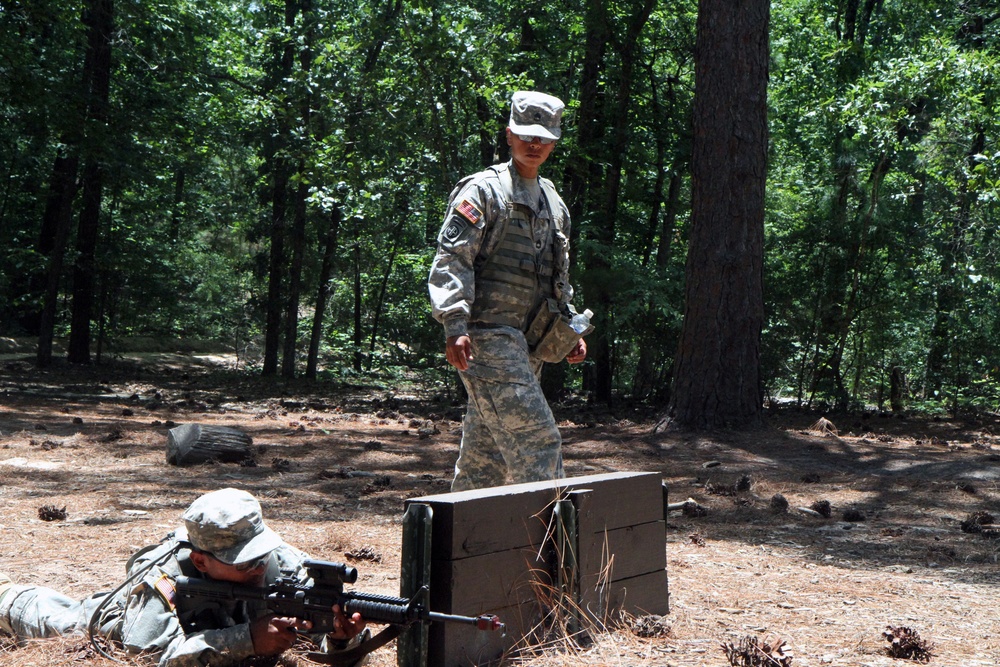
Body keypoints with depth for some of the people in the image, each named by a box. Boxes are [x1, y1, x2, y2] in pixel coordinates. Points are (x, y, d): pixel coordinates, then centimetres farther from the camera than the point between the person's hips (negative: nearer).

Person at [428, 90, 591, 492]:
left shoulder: (553, 202, 20)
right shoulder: (484, 191, -5)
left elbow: (558, 278, 29)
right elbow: (451, 259, -13)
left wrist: (571, 329, 20)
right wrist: (455, 326, -22)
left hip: (527, 344, 8)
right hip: (487, 337, -8)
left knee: (486, 452, 12)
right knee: (535, 439, -13)